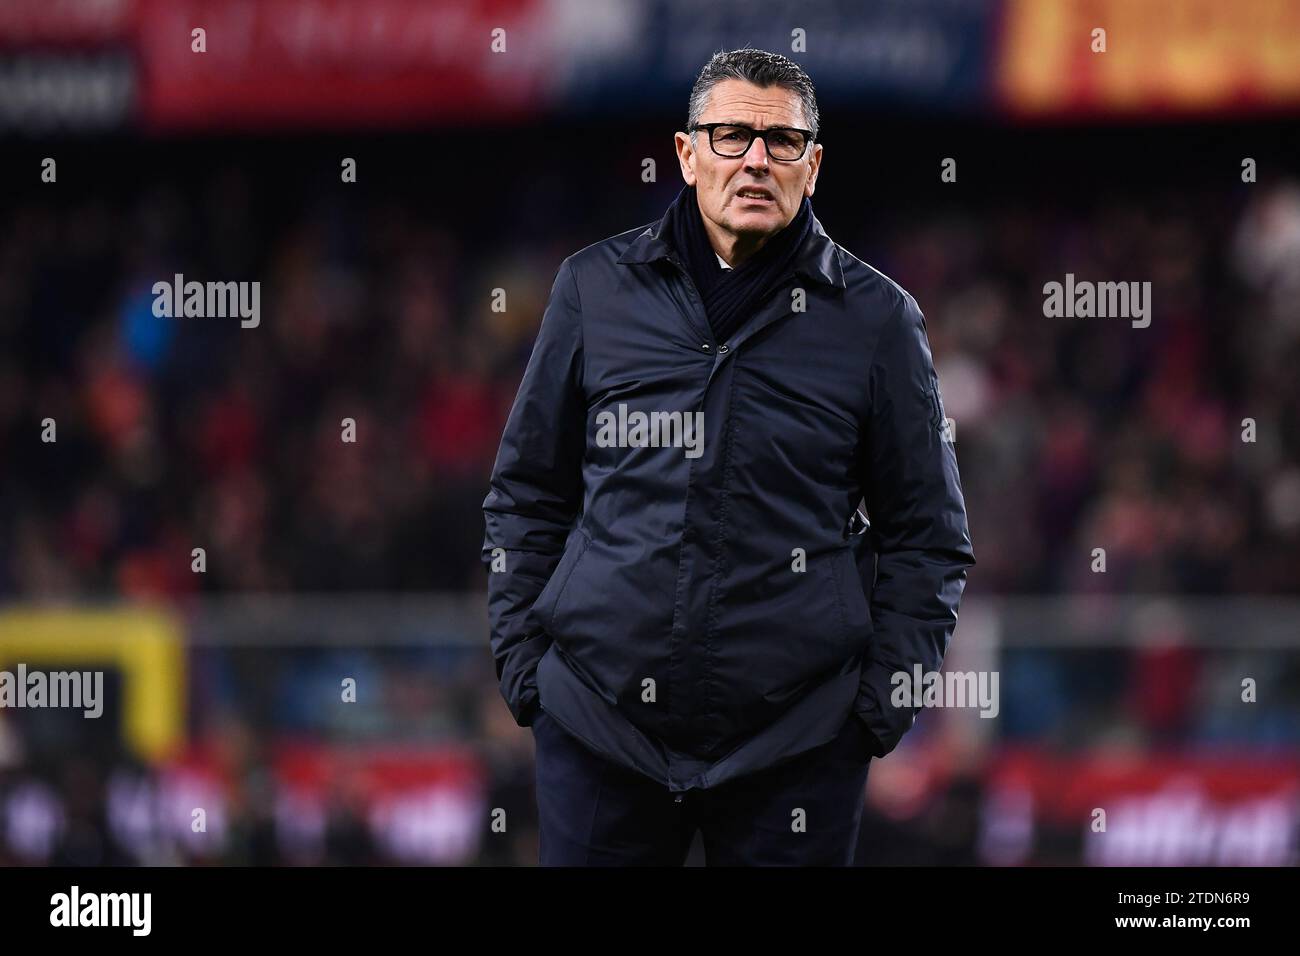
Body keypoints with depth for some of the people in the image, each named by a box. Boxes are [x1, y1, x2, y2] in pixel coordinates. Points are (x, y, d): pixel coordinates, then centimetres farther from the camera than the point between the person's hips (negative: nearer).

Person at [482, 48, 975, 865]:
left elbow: (927, 536, 8)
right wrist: (523, 665, 6)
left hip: (797, 735, -1)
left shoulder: (876, 318, 4)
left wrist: (884, 701, -1)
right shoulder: (597, 289, 7)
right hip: (599, 720, 1)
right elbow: (528, 494, 13)